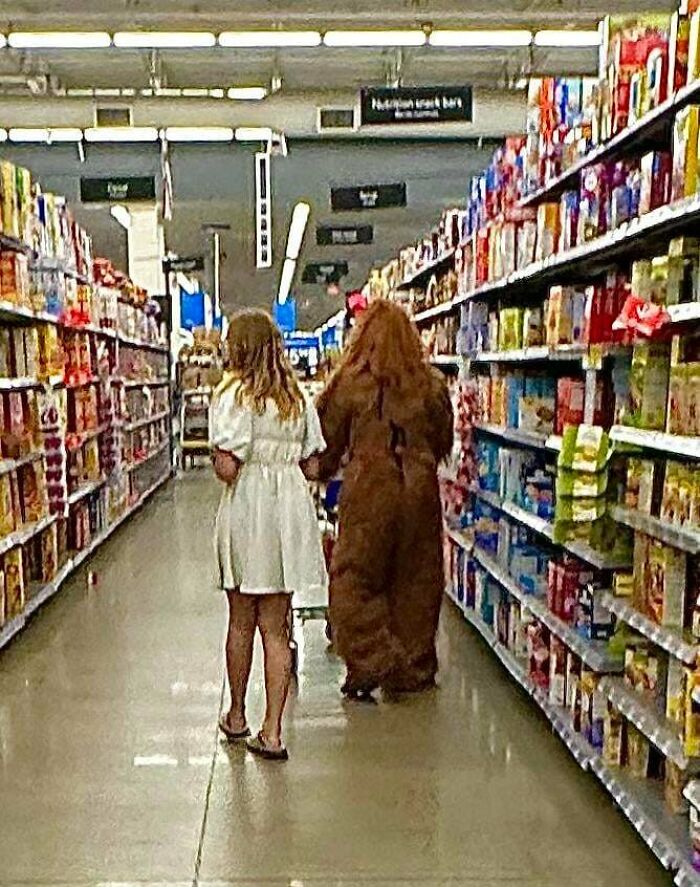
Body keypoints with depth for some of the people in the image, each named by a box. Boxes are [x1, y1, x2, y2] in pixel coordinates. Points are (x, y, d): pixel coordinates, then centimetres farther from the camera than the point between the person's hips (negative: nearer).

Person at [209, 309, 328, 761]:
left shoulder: (232, 394, -10)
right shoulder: (299, 396, 6)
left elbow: (227, 466, -17)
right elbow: (309, 457, 7)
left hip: (246, 507, -3)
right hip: (292, 504, 4)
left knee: (241, 621, 13)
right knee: (276, 626, 8)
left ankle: (237, 716, 31)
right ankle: (272, 732, 9)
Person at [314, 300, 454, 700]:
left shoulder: (349, 385, -7)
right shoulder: (433, 385, 0)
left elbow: (329, 442, 3)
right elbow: (444, 442, 12)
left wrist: (323, 471, 23)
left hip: (367, 492, -3)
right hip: (420, 493, 3)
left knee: (355, 580, 10)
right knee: (416, 581, 13)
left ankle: (371, 663, 5)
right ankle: (414, 670, 23)